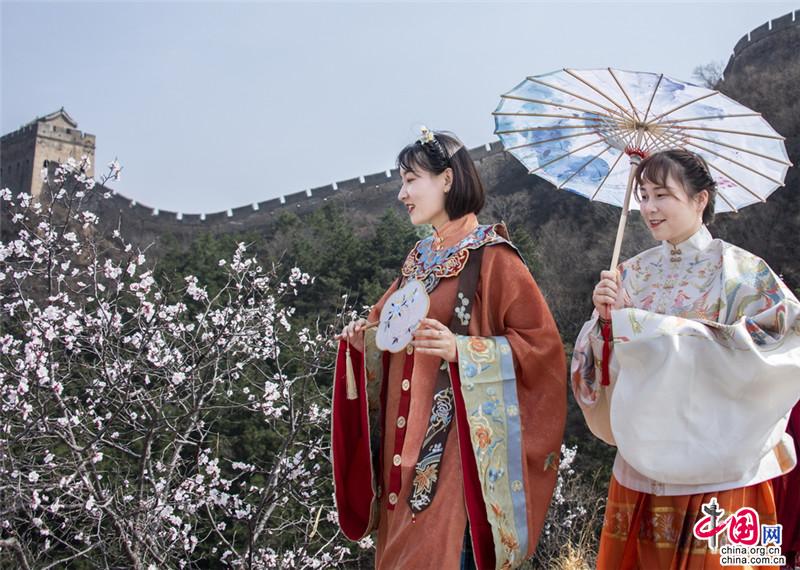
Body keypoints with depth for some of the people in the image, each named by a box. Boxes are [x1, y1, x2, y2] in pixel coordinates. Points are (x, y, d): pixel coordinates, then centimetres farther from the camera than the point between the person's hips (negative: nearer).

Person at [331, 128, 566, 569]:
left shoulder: (491, 257, -9)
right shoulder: (419, 259, 13)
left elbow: (541, 342, -13)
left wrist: (461, 350, -23)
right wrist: (365, 338, 1)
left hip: (458, 440, -7)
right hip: (406, 438, 7)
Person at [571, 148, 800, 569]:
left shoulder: (740, 269, -6)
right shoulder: (633, 273, 7)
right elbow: (604, 368, 8)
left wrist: (660, 328, -22)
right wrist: (605, 316, -14)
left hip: (718, 466, -4)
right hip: (643, 462, 4)